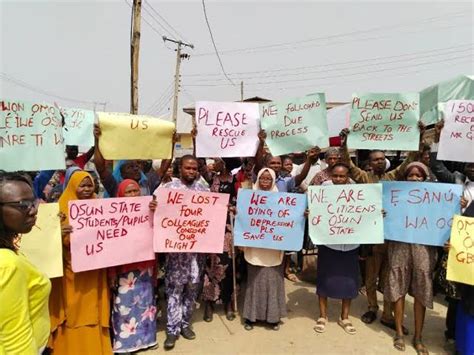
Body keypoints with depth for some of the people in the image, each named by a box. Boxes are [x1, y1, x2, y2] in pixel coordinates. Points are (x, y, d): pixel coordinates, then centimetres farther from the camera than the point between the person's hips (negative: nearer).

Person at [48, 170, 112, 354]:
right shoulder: (63, 208, -4)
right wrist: (60, 232, -29)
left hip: (94, 269, 3)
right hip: (72, 269, -3)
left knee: (92, 309, 12)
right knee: (74, 311, 6)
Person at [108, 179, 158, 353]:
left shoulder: (147, 209, 2)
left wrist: (155, 213, -23)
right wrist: (112, 271, -11)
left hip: (145, 264, 4)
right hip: (124, 266, -4)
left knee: (145, 301, 17)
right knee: (125, 303, 6)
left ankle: (145, 337, 34)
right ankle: (124, 342, 24)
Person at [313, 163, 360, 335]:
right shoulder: (324, 189, -5)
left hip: (350, 243, 2)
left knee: (348, 280, 11)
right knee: (325, 278, 8)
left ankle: (344, 317, 30)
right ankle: (323, 315, 26)